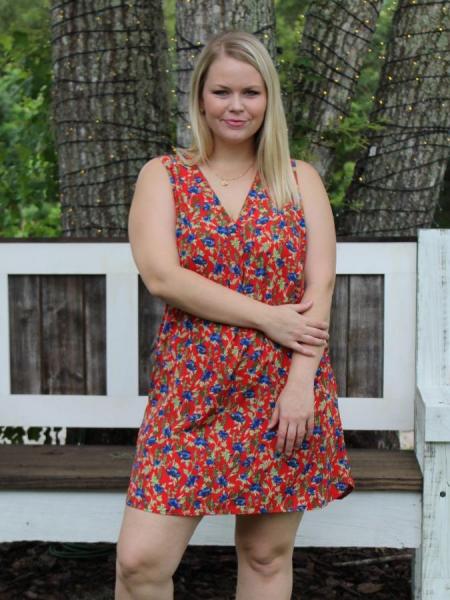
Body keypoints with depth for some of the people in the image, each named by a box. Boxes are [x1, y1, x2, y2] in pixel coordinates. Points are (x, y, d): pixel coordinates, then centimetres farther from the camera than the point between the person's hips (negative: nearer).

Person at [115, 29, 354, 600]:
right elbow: (161, 276, -10)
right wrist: (268, 318, -13)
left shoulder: (300, 180, 8)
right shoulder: (163, 176, 4)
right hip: (191, 390, -1)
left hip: (286, 390, 1)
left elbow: (320, 286, -1)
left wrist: (302, 382, -13)